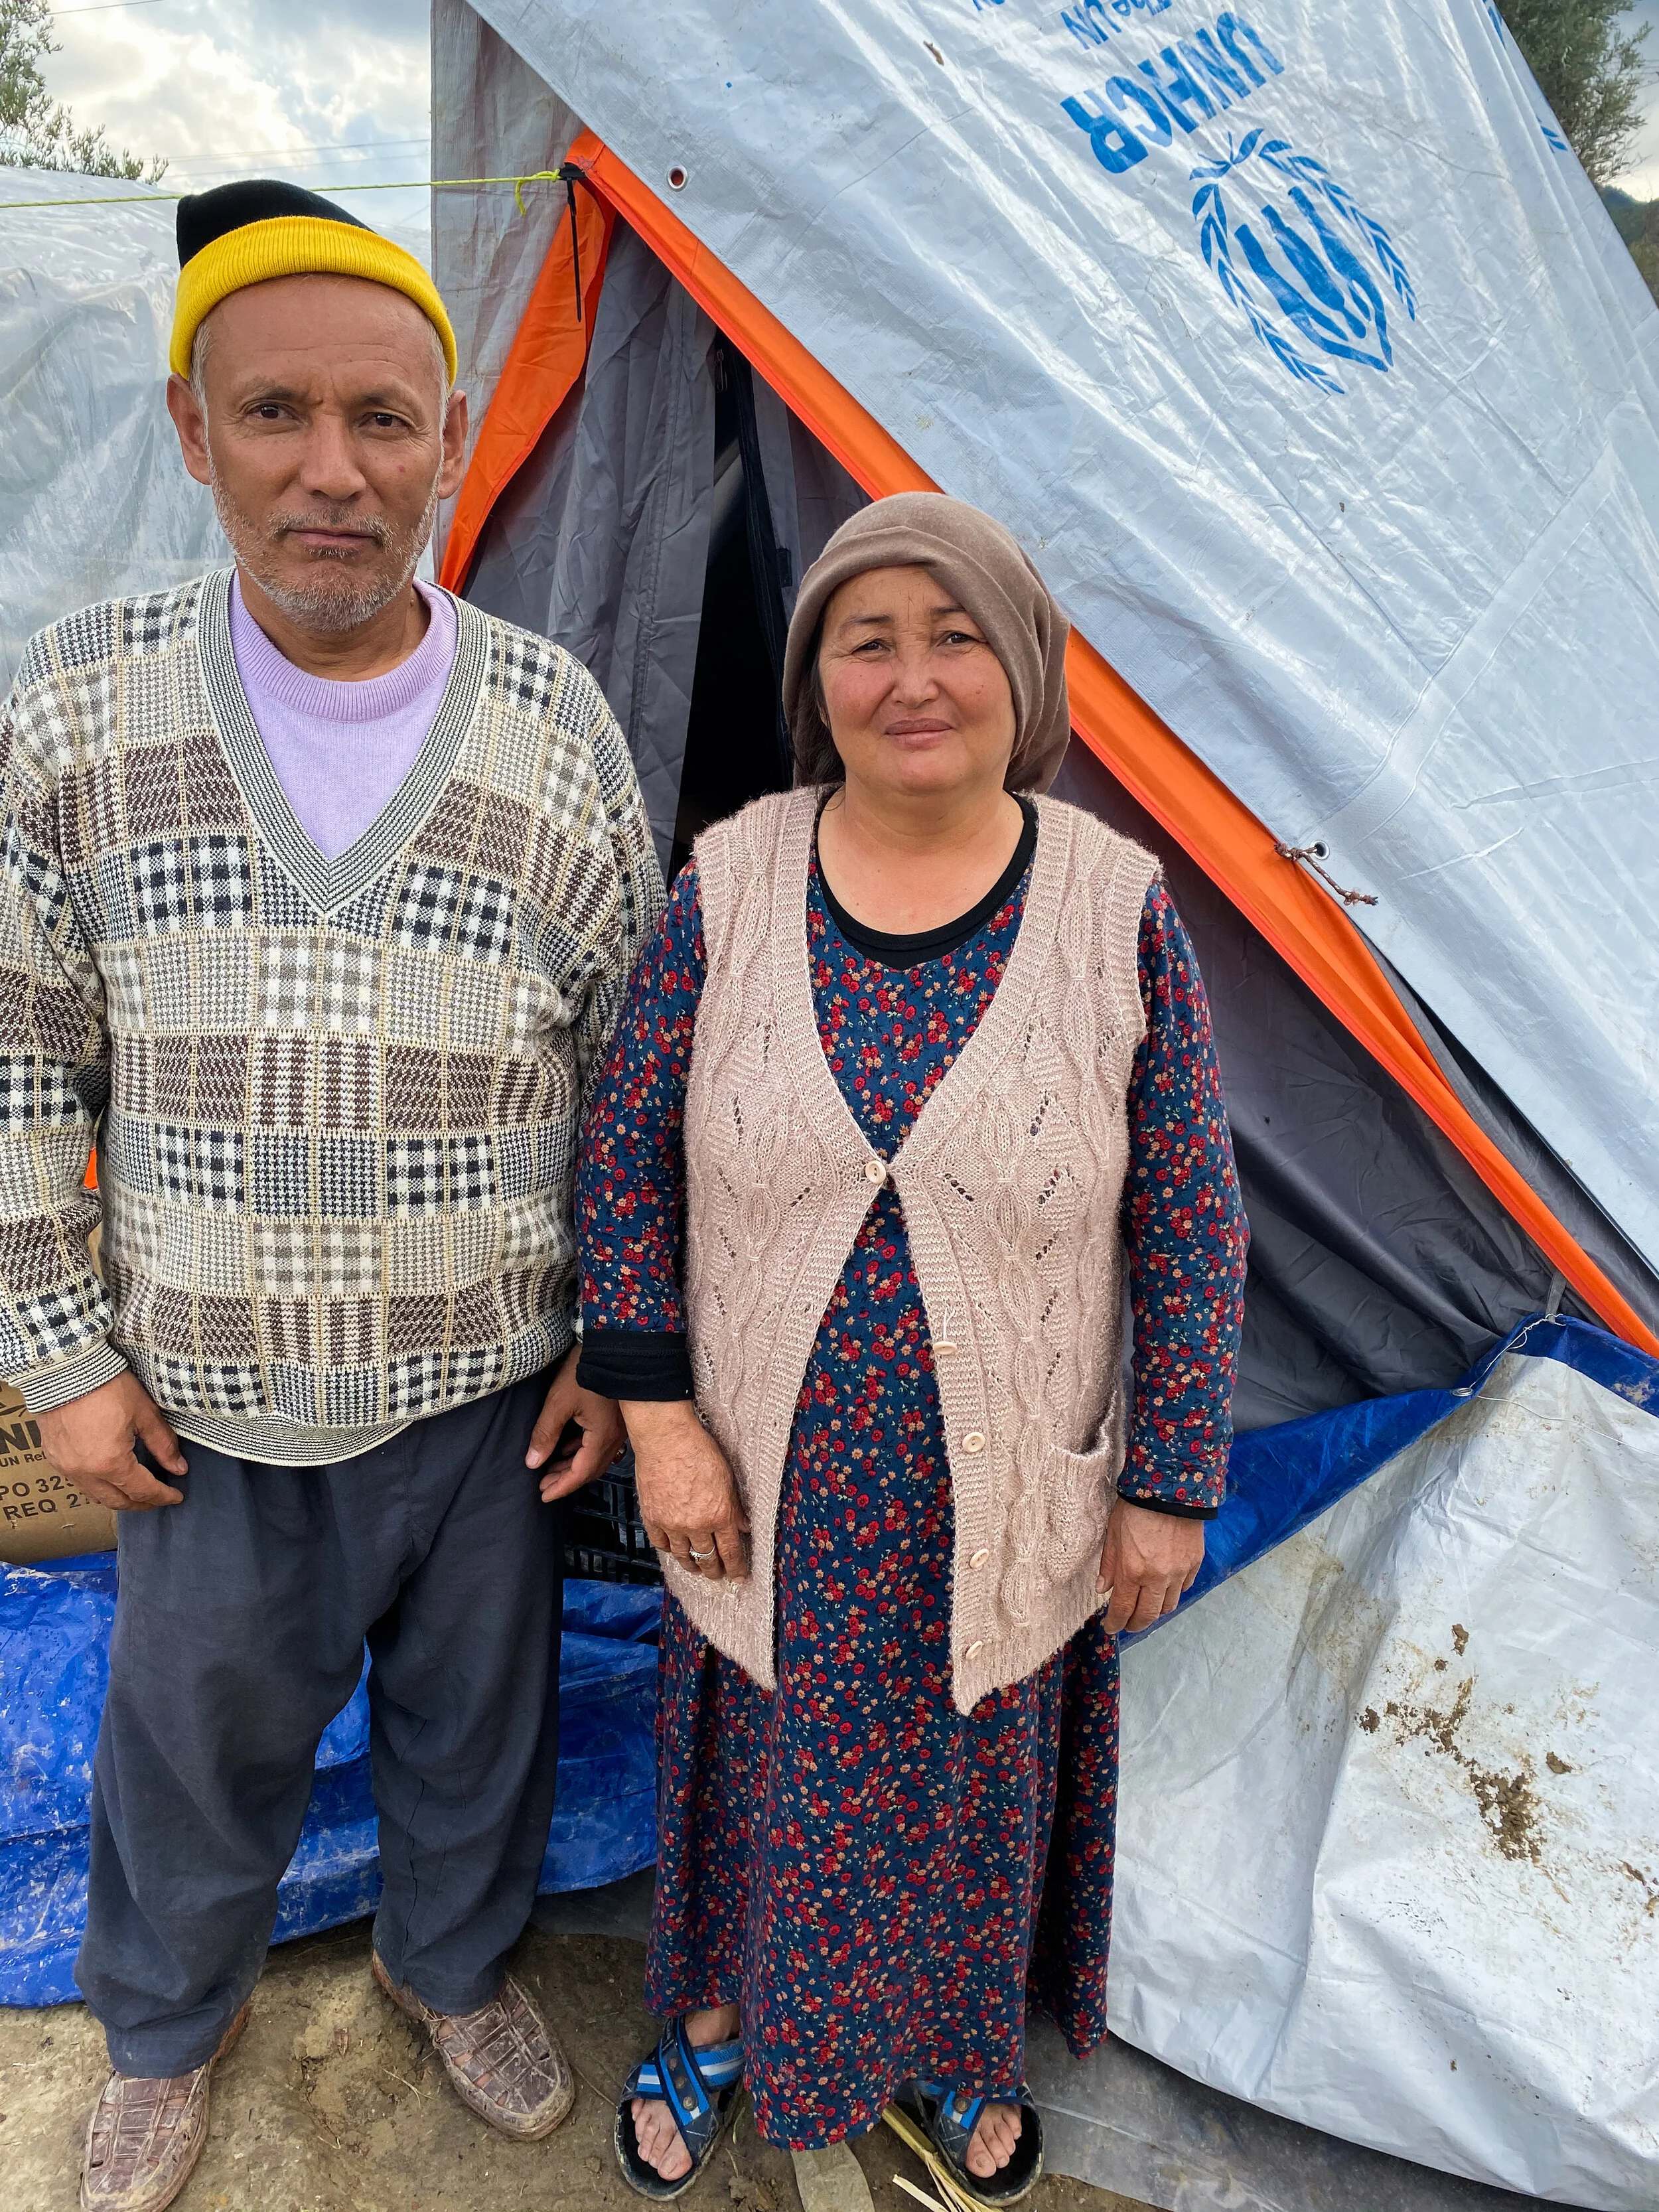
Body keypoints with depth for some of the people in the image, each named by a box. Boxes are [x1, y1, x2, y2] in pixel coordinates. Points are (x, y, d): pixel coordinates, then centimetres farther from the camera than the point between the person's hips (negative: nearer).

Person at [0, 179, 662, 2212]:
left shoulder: (558, 726, -7)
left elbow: (632, 1067, 0)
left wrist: (614, 1344, 0)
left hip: (489, 1393, 1)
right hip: (210, 1405, 0)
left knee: (477, 1720, 22)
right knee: (198, 1743, 20)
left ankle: (453, 1964, 54)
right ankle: (163, 2034, 52)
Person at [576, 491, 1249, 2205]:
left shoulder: (1117, 909, -12)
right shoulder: (728, 885, -9)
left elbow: (1190, 1221, -6)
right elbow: (626, 1154, -2)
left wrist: (1173, 1485, -3)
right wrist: (656, 1412, -6)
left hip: (998, 1510, 0)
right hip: (770, 1491, 1)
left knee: (975, 1787, 22)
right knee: (759, 1772, 22)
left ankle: (955, 2048, 54)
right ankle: (719, 2013, 54)